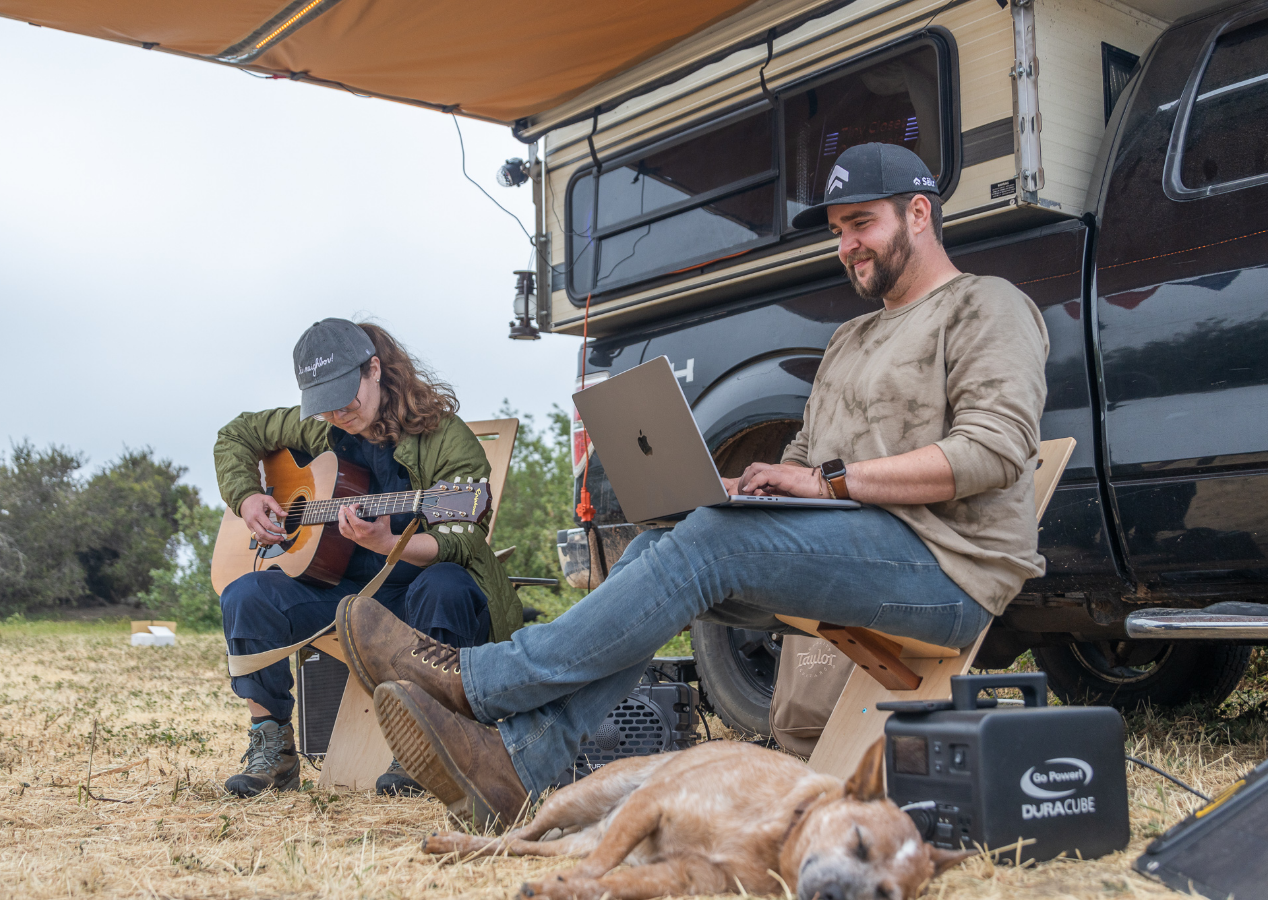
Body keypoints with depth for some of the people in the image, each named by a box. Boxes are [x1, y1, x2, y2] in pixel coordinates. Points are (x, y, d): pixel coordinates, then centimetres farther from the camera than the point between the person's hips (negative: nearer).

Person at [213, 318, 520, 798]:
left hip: (419, 584, -4)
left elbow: (462, 540, -23)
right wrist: (246, 497, 1)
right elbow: (235, 435, 20)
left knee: (443, 589, -40)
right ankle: (272, 748, -6)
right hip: (344, 588, 5)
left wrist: (387, 544, -41)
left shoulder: (446, 439, -14)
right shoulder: (318, 427, 4)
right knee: (245, 597, -20)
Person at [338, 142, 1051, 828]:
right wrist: (767, 482, -2)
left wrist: (830, 480, -17)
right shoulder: (850, 341, 28)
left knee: (714, 542, -27)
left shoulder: (989, 308, 2)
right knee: (657, 549, -13)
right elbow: (804, 460, 23)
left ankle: (473, 681, -22)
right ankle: (516, 764, -23)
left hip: (950, 567, -8)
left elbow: (995, 449, -15)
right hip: (846, 557, 8)